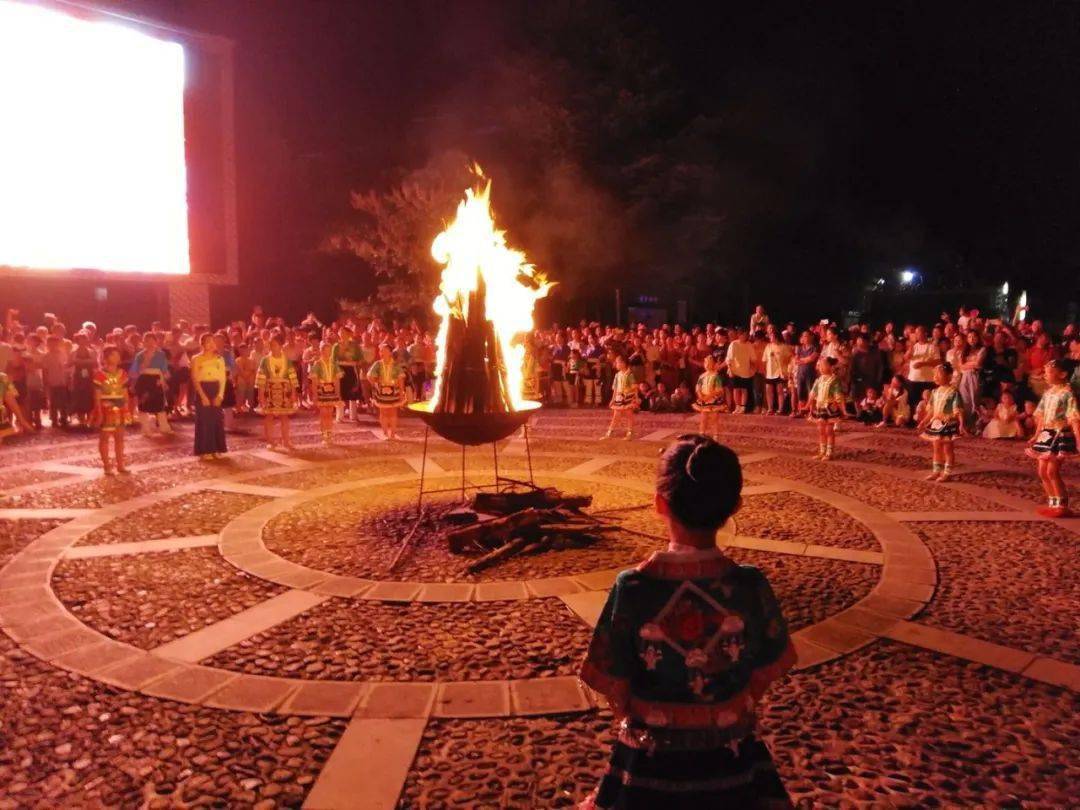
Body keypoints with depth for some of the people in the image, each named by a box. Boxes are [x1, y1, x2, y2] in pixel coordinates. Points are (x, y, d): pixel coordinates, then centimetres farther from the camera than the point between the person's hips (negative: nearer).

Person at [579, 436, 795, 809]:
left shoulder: (632, 588, -23)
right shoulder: (750, 586, -19)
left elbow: (615, 690, -12)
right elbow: (764, 676, -6)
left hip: (650, 763, -1)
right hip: (731, 763, 1)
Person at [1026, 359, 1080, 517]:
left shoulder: (1067, 393, -14)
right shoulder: (1047, 393, 10)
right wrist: (1036, 436, 21)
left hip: (1061, 435, -9)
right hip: (1047, 434, 9)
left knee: (1052, 471, -9)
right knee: (1042, 471, 10)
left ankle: (1062, 506, 3)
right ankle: (1053, 504, 22)